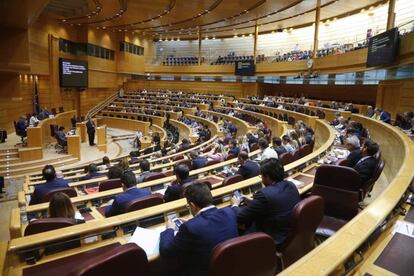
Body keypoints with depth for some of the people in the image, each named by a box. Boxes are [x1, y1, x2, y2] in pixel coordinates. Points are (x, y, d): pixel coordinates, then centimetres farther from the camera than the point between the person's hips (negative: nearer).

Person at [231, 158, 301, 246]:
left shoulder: (265, 194, -28)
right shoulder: (291, 185, -5)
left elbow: (240, 218, -17)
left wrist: (235, 205, 3)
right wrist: (253, 201, 14)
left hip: (275, 240, -8)